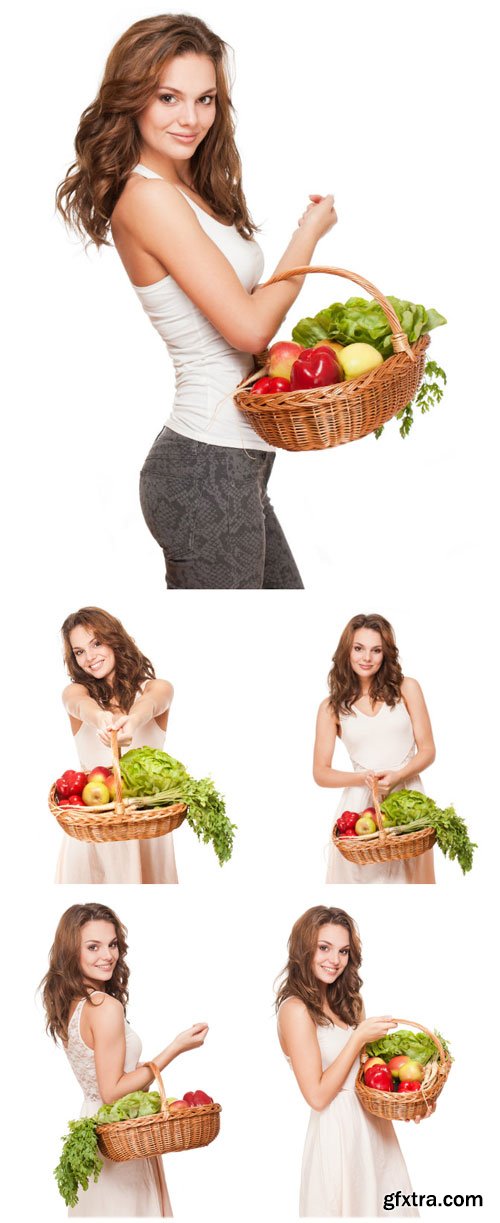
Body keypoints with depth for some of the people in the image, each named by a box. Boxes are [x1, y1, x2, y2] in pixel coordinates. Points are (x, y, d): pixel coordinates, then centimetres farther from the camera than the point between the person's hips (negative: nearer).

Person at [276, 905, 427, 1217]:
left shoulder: (345, 1001, 9)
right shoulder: (296, 1010, -16)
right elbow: (317, 1096, -18)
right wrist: (359, 1037, -17)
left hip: (372, 1125, 8)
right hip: (339, 1130, -8)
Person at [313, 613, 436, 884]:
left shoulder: (406, 689, 4)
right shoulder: (332, 707, 3)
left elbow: (427, 750, 3)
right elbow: (320, 772, 2)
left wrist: (398, 776, -15)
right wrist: (361, 778, -15)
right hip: (361, 801, 0)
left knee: (410, 877, 4)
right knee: (360, 876, -2)